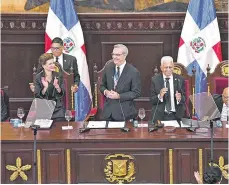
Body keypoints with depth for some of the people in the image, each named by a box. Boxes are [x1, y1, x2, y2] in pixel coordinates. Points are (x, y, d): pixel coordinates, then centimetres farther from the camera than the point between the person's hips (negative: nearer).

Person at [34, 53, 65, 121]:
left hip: (58, 109, 1)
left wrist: (57, 87, -19)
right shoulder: (38, 77, -3)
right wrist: (45, 88, -21)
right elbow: (37, 96, -4)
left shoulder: (59, 75, 1)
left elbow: (62, 94, 1)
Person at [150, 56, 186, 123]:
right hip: (159, 116, -1)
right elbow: (152, 100, -1)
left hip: (176, 116, 1)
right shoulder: (155, 80, 0)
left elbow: (184, 99, 4)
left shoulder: (180, 79, 3)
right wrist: (160, 96, -20)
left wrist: (179, 99, -17)